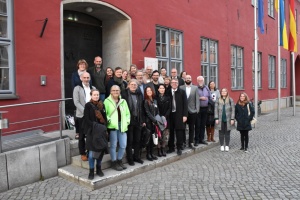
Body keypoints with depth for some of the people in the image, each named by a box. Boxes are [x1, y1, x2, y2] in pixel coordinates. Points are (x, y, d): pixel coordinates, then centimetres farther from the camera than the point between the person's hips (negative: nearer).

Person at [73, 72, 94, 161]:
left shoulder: (93, 88, 11)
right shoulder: (77, 88, 0)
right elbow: (76, 102, -9)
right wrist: (85, 111, -18)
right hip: (81, 115, -3)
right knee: (82, 135, 6)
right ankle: (83, 154, 17)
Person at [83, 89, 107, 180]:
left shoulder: (101, 105, 10)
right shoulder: (88, 105, -2)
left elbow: (105, 118, 9)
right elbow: (87, 119, -8)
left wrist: (104, 128, -4)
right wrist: (95, 126, -18)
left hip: (101, 130, 4)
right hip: (91, 131, -4)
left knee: (101, 149, 5)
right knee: (92, 151, -5)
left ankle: (98, 168, 23)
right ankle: (91, 171, 9)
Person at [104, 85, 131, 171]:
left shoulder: (123, 101, 16)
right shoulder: (107, 101, 1)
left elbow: (127, 113, 17)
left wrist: (127, 121, 4)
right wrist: (108, 120, -16)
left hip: (122, 126, 5)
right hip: (112, 126, -4)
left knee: (123, 145, 5)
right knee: (113, 145, 1)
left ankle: (119, 160, 25)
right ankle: (114, 162, 16)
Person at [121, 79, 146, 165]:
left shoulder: (139, 94, 9)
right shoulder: (124, 94, -6)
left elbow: (142, 108, 11)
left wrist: (143, 120, 9)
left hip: (138, 120, 5)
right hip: (129, 121, -4)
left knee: (137, 140, 13)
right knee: (129, 140, 5)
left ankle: (137, 156, 27)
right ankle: (130, 158, 17)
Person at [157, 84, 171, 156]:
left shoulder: (168, 98, 9)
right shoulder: (156, 98, 0)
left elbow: (169, 108, 5)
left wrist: (165, 116, -8)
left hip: (166, 119, 3)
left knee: (165, 135, 2)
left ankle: (163, 149, 15)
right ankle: (159, 149, 8)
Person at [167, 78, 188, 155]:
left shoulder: (182, 92, 3)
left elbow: (185, 104, -1)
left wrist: (185, 115, -7)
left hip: (179, 115, -1)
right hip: (170, 115, 1)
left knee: (179, 131, 2)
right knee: (170, 131, 7)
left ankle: (179, 148, 13)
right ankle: (171, 147, 21)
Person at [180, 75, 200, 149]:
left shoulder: (195, 88, 5)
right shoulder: (181, 88, 1)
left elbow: (197, 99, 2)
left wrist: (197, 109, -5)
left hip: (192, 111, 1)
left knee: (191, 128, 8)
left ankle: (191, 143, 16)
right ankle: (183, 142, 19)